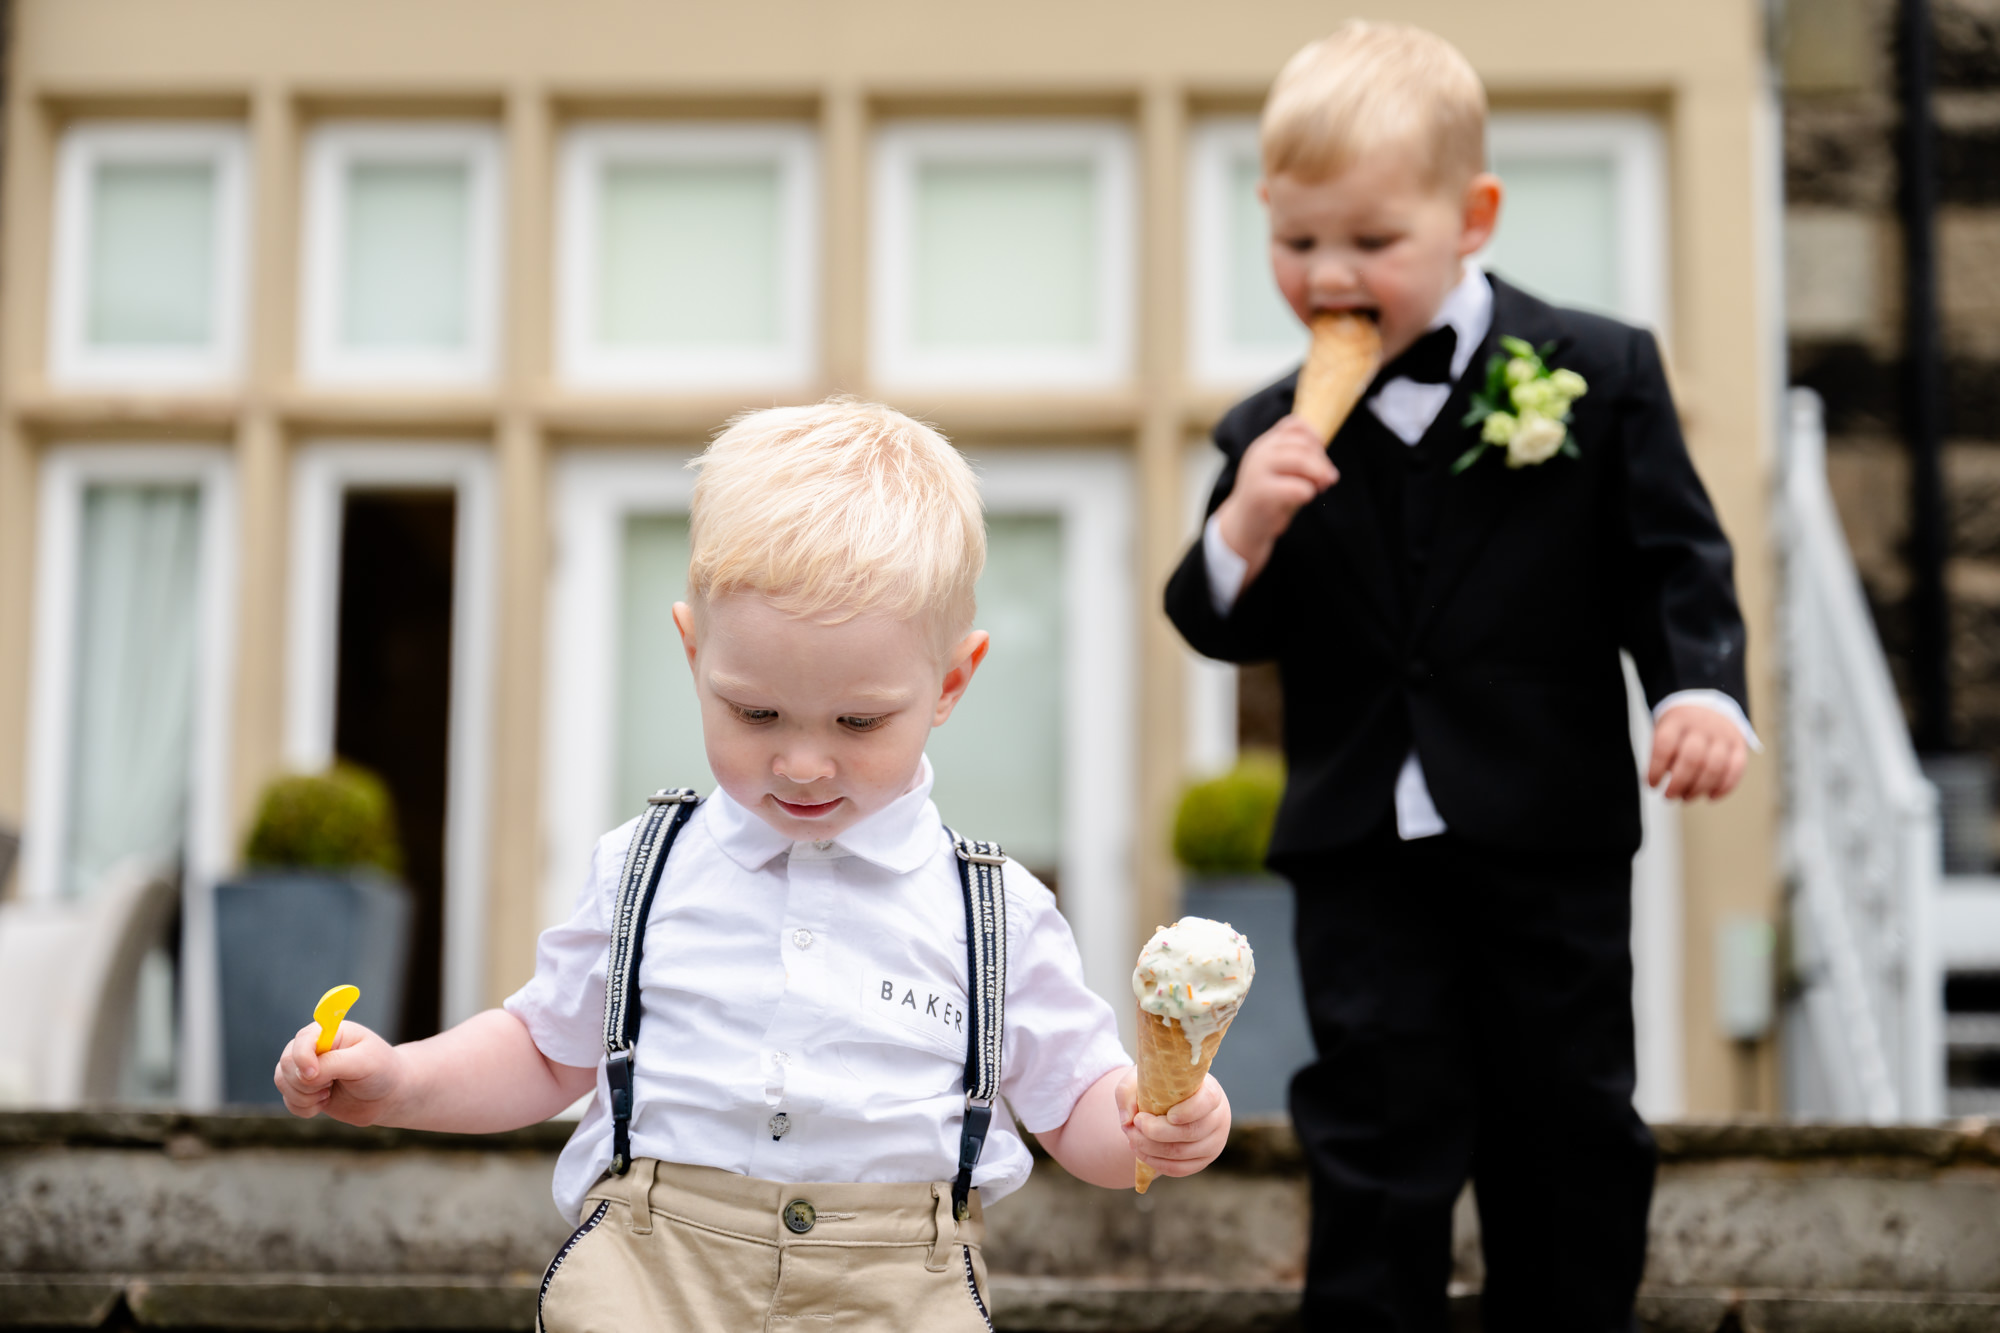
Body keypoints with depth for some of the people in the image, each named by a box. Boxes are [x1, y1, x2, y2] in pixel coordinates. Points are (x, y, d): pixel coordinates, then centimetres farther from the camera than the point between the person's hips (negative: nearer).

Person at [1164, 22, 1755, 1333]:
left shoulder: (1597, 375, -4)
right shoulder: (1270, 435, 1)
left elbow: (1674, 560, -1)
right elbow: (1227, 629, 0)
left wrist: (1701, 686, -19)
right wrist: (1244, 529, -21)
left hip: (1551, 838, 0)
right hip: (1362, 848, 1)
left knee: (1570, 1126, 13)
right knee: (1378, 1128, 4)